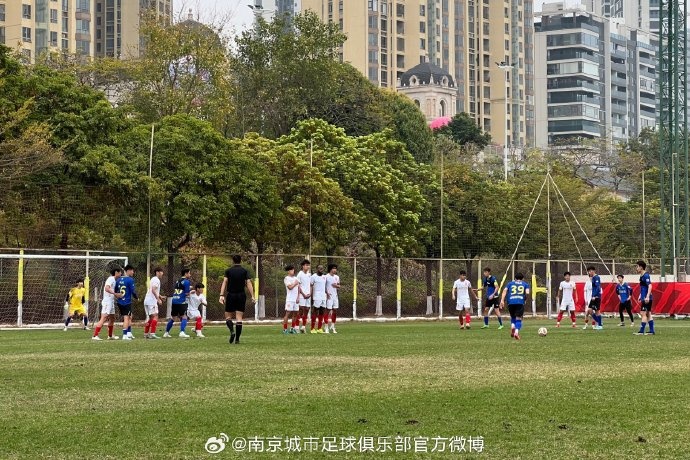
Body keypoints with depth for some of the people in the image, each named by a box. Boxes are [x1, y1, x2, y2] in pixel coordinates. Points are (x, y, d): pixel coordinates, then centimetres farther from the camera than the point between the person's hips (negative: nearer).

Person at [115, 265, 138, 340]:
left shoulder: (119, 279, 9)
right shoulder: (130, 280, -11)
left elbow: (115, 290, 14)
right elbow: (133, 291, -13)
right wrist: (137, 298, 5)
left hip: (120, 302, 7)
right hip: (127, 302, -7)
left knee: (129, 317, 18)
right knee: (126, 318, -5)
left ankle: (129, 333, 19)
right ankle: (125, 335, -10)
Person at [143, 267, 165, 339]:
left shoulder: (153, 279, 22)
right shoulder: (156, 280, -9)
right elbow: (153, 290, -22)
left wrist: (160, 296, 25)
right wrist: (158, 299, -22)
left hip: (147, 301, 10)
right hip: (152, 301, -10)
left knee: (149, 317, 14)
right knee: (155, 316, -12)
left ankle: (146, 334, 15)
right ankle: (152, 333, -20)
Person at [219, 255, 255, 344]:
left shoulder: (228, 271, 2)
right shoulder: (245, 271, 3)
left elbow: (224, 282, -8)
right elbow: (248, 283, -5)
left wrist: (222, 295, -12)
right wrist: (252, 296, -7)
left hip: (231, 295, -1)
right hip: (241, 295, 1)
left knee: (228, 316, 8)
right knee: (239, 317, 1)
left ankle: (232, 331, -20)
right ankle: (237, 339, -4)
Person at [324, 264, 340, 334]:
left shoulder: (337, 277, 11)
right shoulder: (326, 277, -7)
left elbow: (339, 286, 17)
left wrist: (336, 285, -5)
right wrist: (327, 293, -17)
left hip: (335, 296, 6)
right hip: (329, 296, -6)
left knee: (335, 311, 6)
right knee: (328, 310, -5)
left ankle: (333, 327, 15)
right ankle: (326, 327, -1)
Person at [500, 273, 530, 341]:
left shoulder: (510, 283, 23)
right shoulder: (525, 284, 19)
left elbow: (505, 290, 6)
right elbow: (527, 293, 0)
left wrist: (502, 300, -1)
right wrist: (525, 299, 18)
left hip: (511, 302, 2)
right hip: (520, 302, -2)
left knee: (513, 316, 23)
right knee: (518, 318, 3)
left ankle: (512, 326, -7)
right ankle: (516, 331, -21)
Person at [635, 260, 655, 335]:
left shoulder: (646, 276, -15)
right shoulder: (641, 276, 14)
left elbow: (650, 286, -23)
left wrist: (647, 297, -30)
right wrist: (640, 296, 25)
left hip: (646, 299, -10)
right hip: (644, 298, 10)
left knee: (643, 314, -9)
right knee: (648, 314, 11)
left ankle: (641, 331, -9)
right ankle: (651, 331, 14)